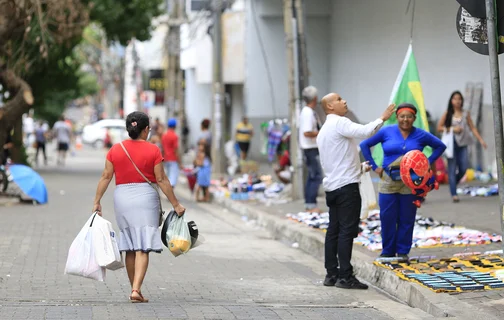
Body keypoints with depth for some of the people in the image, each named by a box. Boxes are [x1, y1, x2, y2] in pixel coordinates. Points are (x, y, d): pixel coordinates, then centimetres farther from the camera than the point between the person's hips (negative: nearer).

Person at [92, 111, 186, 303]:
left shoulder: (115, 150, 3)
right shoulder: (152, 150, -5)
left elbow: (106, 177, 2)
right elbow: (161, 180, -5)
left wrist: (97, 202, 7)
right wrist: (175, 204, 1)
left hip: (122, 197, 3)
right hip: (145, 197, -3)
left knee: (130, 248, 14)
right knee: (143, 248, -5)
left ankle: (135, 289, 21)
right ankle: (136, 289, -18)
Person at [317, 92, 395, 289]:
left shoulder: (323, 130, 21)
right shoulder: (339, 123, -9)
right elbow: (364, 132, -26)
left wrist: (359, 166, 23)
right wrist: (383, 118, -16)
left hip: (332, 186, 10)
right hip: (346, 185, -10)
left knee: (334, 230, 10)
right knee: (347, 231, -9)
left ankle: (332, 274, 11)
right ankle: (345, 277, -11)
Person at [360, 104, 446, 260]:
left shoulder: (421, 135, 3)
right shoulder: (386, 132, 1)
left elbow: (440, 146, 14)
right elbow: (364, 145, 7)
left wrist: (428, 163, 2)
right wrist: (374, 166, 1)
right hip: (388, 181, 0)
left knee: (407, 219, 4)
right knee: (387, 218, 0)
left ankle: (403, 252, 14)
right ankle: (387, 251, 13)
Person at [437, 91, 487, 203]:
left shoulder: (466, 114, 9)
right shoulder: (447, 114, 4)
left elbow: (472, 128, 9)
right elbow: (439, 128, 3)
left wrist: (481, 139, -1)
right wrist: (452, 129, -10)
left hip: (462, 144, 2)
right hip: (451, 143, -2)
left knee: (463, 168, -4)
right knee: (452, 168, -5)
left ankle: (453, 183, 24)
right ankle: (454, 194, -4)